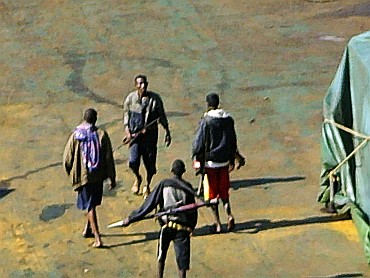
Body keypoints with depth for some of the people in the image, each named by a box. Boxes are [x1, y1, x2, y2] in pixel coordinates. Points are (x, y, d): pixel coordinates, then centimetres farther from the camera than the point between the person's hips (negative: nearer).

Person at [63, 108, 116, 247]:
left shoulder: (75, 136, -8)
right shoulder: (102, 135, -7)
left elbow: (67, 158, -4)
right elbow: (109, 158, -6)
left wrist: (71, 173, 16)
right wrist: (112, 178, 3)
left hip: (82, 176, -1)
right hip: (98, 176, 1)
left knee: (90, 206, 4)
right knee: (93, 203, 23)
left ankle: (97, 239, -4)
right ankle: (88, 229, 35)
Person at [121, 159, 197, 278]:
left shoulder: (164, 184, 1)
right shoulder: (187, 187, 4)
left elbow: (149, 204, -1)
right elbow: (193, 210, 6)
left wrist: (131, 218, 3)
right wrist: (191, 226, 21)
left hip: (167, 225, 0)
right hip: (183, 228, 0)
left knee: (161, 257, 19)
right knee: (182, 261, 1)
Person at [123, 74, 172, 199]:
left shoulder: (155, 98, -1)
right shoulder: (130, 98, -2)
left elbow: (162, 116, 7)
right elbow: (126, 116, 5)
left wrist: (167, 133, 7)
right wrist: (128, 133, -6)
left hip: (150, 134, 1)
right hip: (135, 134, -1)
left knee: (150, 162, 2)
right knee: (133, 161, -13)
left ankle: (147, 186, 27)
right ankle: (137, 178, 21)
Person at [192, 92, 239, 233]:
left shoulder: (206, 121, -15)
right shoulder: (228, 119, 3)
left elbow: (199, 142, -12)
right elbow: (233, 141, 11)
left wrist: (196, 160, -1)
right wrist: (232, 160, 21)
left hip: (210, 161, -5)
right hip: (224, 161, 5)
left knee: (212, 192, 5)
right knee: (224, 191, 16)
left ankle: (217, 223, 6)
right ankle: (229, 215, -6)